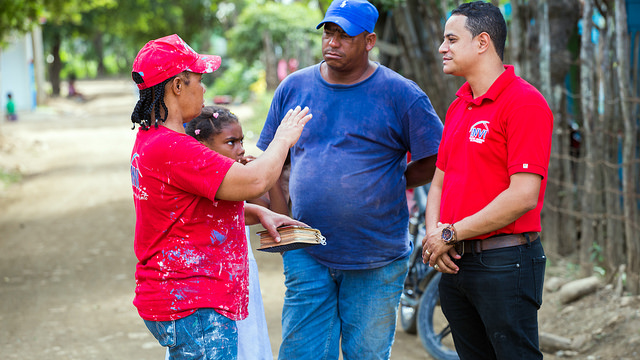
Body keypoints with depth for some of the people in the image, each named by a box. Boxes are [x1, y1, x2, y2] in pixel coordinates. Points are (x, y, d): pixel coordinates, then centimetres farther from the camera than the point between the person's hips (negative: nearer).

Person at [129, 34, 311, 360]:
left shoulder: (150, 139, 14)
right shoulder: (171, 148, -22)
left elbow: (210, 203, 24)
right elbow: (254, 182, -23)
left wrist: (258, 214, 11)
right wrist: (283, 139, -5)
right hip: (192, 309, -11)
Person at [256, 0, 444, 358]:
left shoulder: (401, 94, -4)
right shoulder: (294, 87, 6)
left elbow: (435, 161, 1)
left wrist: (384, 187, 0)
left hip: (376, 262, -2)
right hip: (306, 257, 2)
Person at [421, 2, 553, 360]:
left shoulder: (525, 102, -12)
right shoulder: (458, 106, 15)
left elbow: (523, 196, -20)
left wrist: (452, 234, -14)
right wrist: (434, 234, -2)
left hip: (505, 263, -8)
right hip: (456, 262, 8)